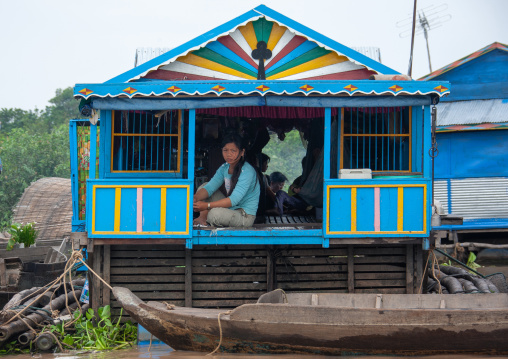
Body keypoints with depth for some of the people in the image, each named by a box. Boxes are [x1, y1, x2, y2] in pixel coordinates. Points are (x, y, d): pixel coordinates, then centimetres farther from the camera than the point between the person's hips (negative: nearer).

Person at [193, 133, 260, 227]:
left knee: (214, 214, -35)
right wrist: (195, 198, -25)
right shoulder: (224, 168, 6)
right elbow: (210, 187, -3)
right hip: (230, 209, 8)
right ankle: (202, 219, -12)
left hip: (245, 216, -8)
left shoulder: (247, 171, -20)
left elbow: (234, 200, -27)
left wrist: (207, 205, -33)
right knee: (203, 186, 4)